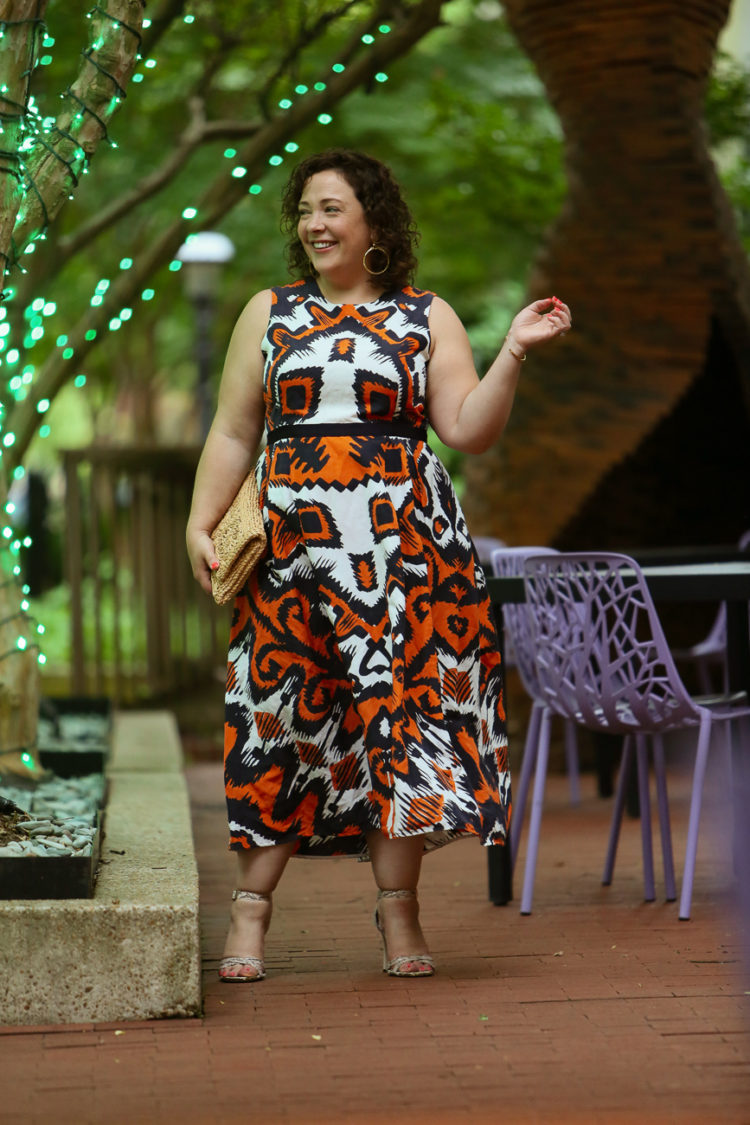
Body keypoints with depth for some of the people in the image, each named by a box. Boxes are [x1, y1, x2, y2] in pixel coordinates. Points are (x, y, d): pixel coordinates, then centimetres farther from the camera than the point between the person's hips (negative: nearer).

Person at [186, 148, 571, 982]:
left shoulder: (427, 318, 10)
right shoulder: (269, 314, 14)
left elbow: (469, 430, 2)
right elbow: (233, 434, 12)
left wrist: (514, 353, -10)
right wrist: (200, 523, 1)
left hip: (403, 540, -1)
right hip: (290, 539, 1)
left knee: (402, 708, -4)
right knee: (282, 712, -1)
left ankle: (398, 910, 5)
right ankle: (251, 909, 8)